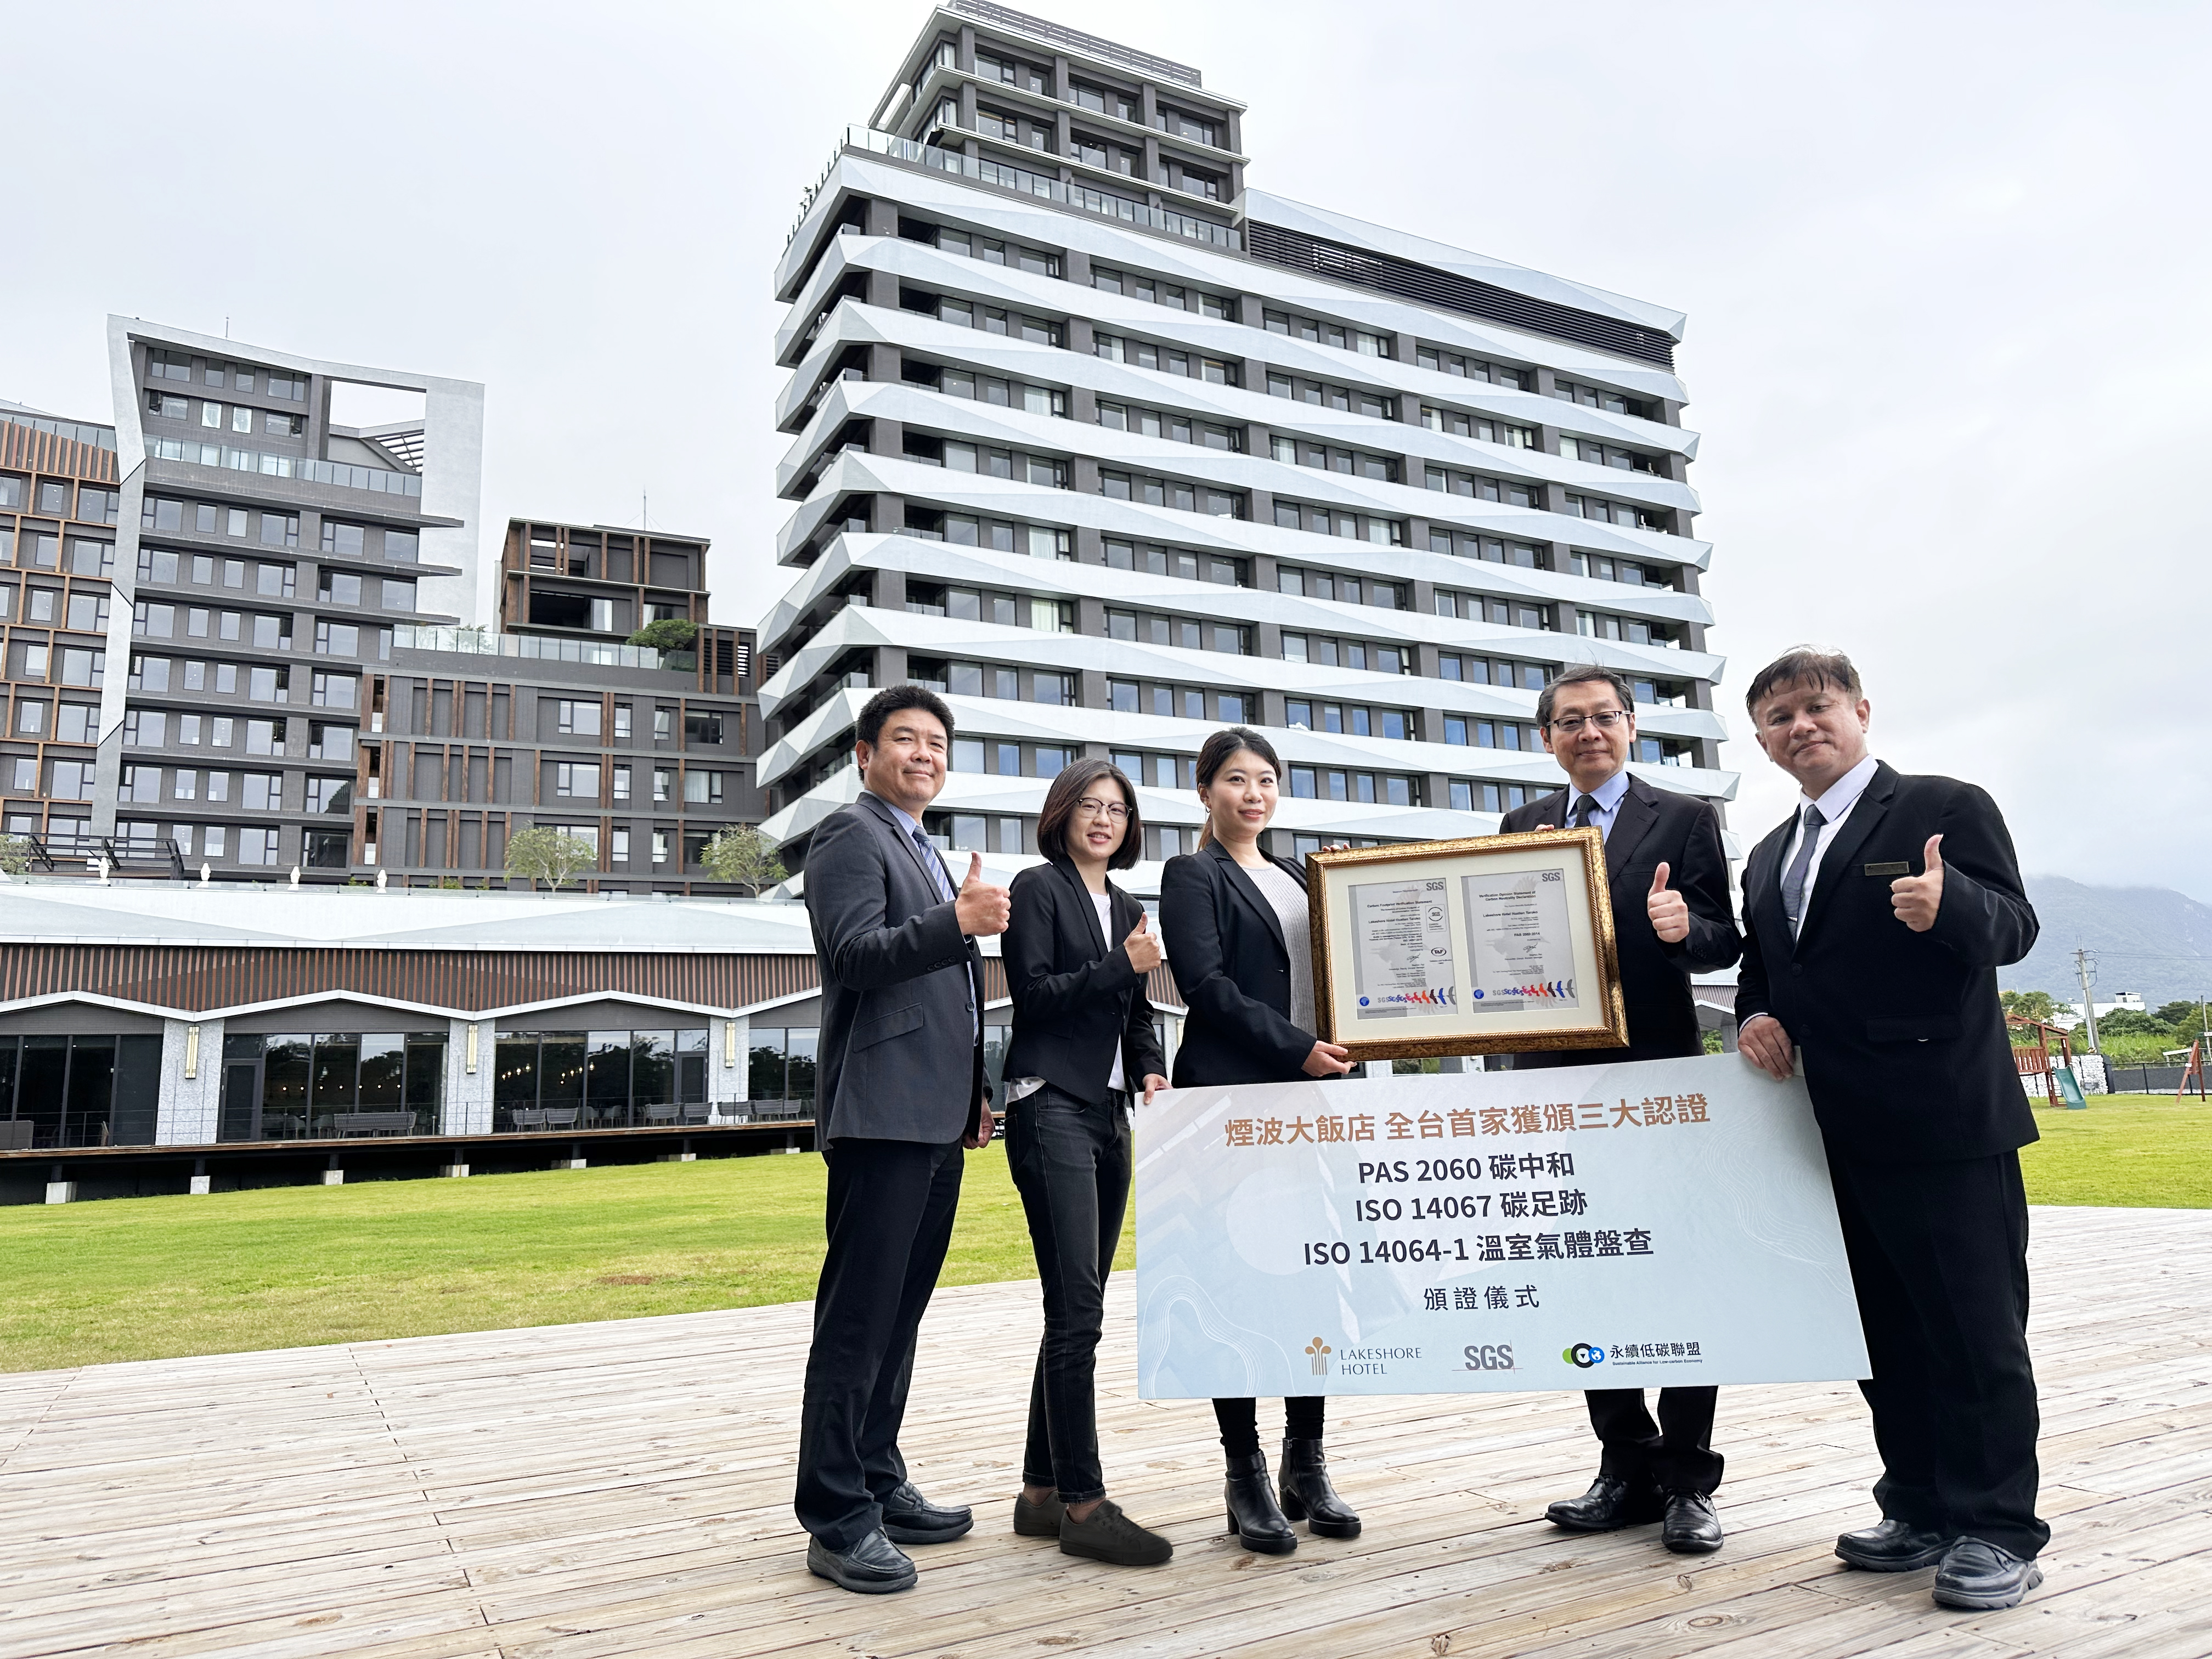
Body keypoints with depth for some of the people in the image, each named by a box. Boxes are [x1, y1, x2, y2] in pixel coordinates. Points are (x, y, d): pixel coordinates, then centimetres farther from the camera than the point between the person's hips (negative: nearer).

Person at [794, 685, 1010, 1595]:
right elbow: (856, 954, -18)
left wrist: (972, 1093, 21)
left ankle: (879, 1487, 24)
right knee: (857, 1318, -5)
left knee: (898, 1314, 14)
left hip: (936, 1121, 9)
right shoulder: (850, 836, -4)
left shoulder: (929, 857, 24)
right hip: (882, 1114, -9)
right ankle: (836, 1519, 3)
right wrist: (956, 922, -32)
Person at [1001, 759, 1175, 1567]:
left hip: (1108, 1114, 8)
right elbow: (1034, 993, -10)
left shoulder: (1128, 907, 19)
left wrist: (1152, 1071, 4)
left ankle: (1042, 1492, 19)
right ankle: (1083, 1504, -2)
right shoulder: (1038, 887, -2)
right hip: (1052, 1109, -8)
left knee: (1076, 1313, 10)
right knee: (1077, 1311, -10)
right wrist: (1122, 965, -15)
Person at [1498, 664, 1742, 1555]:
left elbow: (1723, 943, -3)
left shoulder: (1684, 819, 2)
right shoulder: (1523, 827, 12)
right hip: (1557, 1080, 4)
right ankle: (1628, 1468, 23)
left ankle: (1688, 1479, 16)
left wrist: (1684, 927, -24)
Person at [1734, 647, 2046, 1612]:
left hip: (1947, 1124, -7)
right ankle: (1921, 1511, 27)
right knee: (1886, 1333, 15)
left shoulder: (1946, 807, -3)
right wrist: (1757, 1014, 3)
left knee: (1976, 1330, 1)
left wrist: (1950, 905, -34)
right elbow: (1759, 964, 24)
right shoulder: (1769, 858, 17)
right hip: (1842, 1133, 7)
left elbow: (2014, 927, -13)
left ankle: (1997, 1531, 14)